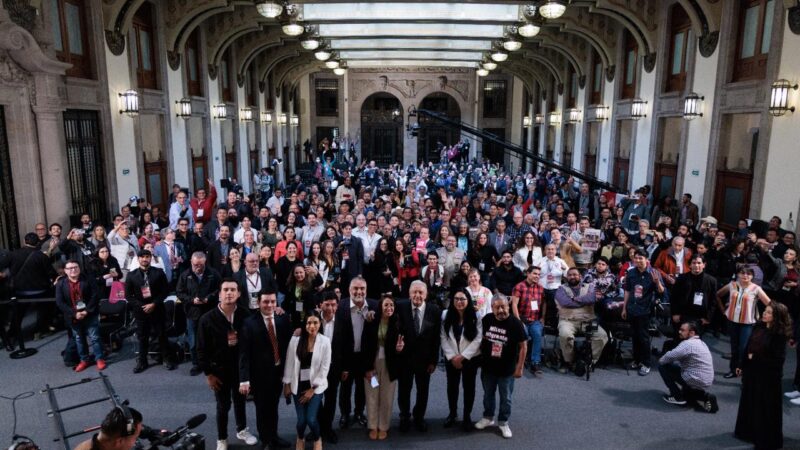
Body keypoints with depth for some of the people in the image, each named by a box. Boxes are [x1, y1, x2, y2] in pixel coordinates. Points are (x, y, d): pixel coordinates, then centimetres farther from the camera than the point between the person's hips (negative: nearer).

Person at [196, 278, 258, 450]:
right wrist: (208, 374, -9)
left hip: (241, 367, 2)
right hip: (219, 369, -2)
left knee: (240, 401, 20)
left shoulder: (245, 316, -11)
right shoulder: (207, 319, -15)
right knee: (223, 405, 12)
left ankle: (242, 430, 44)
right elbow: (202, 349, -9)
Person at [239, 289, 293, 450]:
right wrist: (244, 379, -20)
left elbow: (288, 345, 0)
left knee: (273, 407, 20)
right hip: (260, 374, -3)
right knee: (262, 409, 13)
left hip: (279, 371, 3)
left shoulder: (283, 319, -3)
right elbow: (244, 353, -15)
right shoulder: (250, 323, -14)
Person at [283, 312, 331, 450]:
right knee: (301, 419, -3)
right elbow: (289, 363, 1)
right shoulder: (295, 340, -8)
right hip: (298, 385, 1)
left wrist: (313, 388, -7)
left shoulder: (325, 341, -10)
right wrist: (287, 384, 4)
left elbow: (325, 367, -7)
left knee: (311, 418, -12)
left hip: (316, 385, -1)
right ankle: (300, 438, 33)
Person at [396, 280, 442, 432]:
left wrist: (434, 360, -5)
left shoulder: (435, 311, -10)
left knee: (423, 390, 17)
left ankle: (419, 417, 40)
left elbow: (436, 338, -6)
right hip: (404, 357, -1)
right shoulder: (400, 308, -14)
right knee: (404, 390, 15)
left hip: (424, 359, 1)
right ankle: (404, 417, 38)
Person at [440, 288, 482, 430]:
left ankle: (467, 416, 27)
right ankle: (452, 413, 35)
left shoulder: (476, 316, -12)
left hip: (470, 358, -2)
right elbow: (444, 338, -6)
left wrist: (462, 356, -16)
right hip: (451, 358, 2)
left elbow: (477, 339, -13)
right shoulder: (445, 315, -6)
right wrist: (452, 357, -12)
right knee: (452, 386, 15)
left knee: (469, 387, 10)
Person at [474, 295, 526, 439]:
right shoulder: (486, 319, -8)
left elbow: (523, 346, -11)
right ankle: (488, 417, 40)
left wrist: (519, 368, -11)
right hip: (487, 367, 3)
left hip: (507, 369, -3)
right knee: (488, 394, 20)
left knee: (505, 398, 12)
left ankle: (503, 422, 31)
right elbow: (480, 338, 8)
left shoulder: (515, 323, -17)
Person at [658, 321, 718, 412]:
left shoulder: (688, 344, -19)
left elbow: (669, 357, -21)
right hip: (706, 383, 9)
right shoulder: (701, 343, 13)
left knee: (663, 366, -2)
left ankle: (677, 397, 3)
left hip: (695, 382, -9)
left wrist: (661, 360, 0)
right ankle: (704, 397, 11)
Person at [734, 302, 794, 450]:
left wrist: (755, 358, -18)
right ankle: (747, 431, 38)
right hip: (751, 372, 7)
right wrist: (742, 366, 11)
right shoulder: (758, 327, -1)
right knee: (748, 402, 20)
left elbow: (777, 360, -21)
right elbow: (748, 347, 7)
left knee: (766, 408, 7)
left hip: (767, 377, -7)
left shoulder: (779, 335, -20)